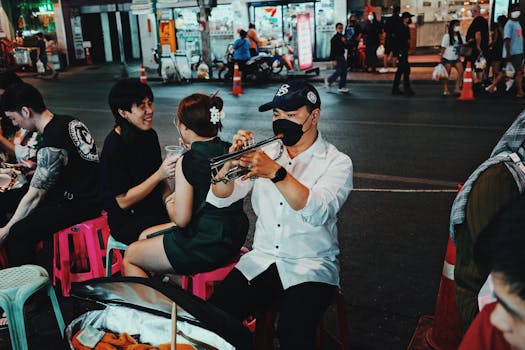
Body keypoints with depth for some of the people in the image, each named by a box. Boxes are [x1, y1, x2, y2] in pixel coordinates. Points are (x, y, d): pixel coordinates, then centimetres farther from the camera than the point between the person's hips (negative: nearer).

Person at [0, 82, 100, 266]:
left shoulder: (50, 146, -23)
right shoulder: (69, 121, 3)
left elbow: (34, 196, -15)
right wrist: (35, 169, 25)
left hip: (79, 205, -10)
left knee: (17, 234, -18)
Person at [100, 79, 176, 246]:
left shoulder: (150, 135, 5)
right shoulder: (114, 146, -17)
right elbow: (123, 201, -16)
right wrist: (160, 174, -24)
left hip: (155, 209, 7)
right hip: (127, 222, -7)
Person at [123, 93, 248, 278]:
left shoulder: (186, 162, -22)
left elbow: (181, 219, -20)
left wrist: (169, 202, 1)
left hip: (205, 248, -9)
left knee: (130, 256, 13)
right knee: (145, 236, 27)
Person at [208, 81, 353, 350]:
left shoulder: (337, 162, -3)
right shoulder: (264, 153, 8)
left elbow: (318, 213, -23)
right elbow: (218, 199, 0)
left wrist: (276, 172, -33)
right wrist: (234, 159, -18)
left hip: (310, 268, -3)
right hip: (260, 261, 4)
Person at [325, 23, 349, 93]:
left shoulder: (343, 37, 10)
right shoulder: (334, 38, -12)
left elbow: (346, 47, 13)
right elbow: (332, 50, -14)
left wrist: (344, 42, -9)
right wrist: (333, 60, -18)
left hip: (342, 56, 8)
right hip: (336, 57, -8)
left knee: (344, 71, 5)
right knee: (339, 71, -8)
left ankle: (342, 87, 10)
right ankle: (328, 80, 13)